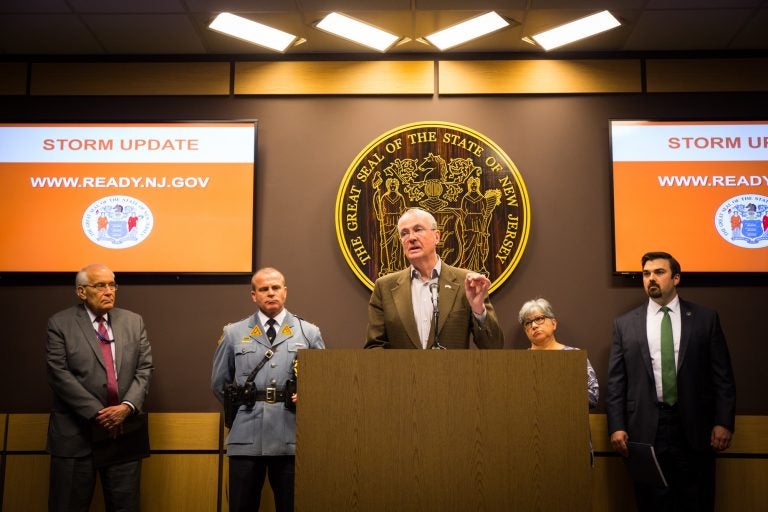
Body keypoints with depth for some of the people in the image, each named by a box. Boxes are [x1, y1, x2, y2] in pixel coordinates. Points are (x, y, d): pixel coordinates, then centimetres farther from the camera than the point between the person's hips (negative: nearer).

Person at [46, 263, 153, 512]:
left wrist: (127, 406, -12)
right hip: (76, 433, -3)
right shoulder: (60, 324, 0)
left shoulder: (134, 322, 10)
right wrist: (96, 413, -15)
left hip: (125, 430, 3)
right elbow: (60, 374, -9)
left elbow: (145, 369, 5)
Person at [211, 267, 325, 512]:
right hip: (246, 438, 0)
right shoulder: (233, 333, 8)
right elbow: (219, 384, 15)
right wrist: (241, 408, 10)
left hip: (291, 437, 0)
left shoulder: (309, 333, 7)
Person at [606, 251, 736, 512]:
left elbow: (722, 376, 4)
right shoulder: (625, 324, 6)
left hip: (694, 429, 0)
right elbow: (616, 381, 4)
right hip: (645, 431, 0)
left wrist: (723, 422, -3)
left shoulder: (706, 319, 5)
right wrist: (617, 427, -4)